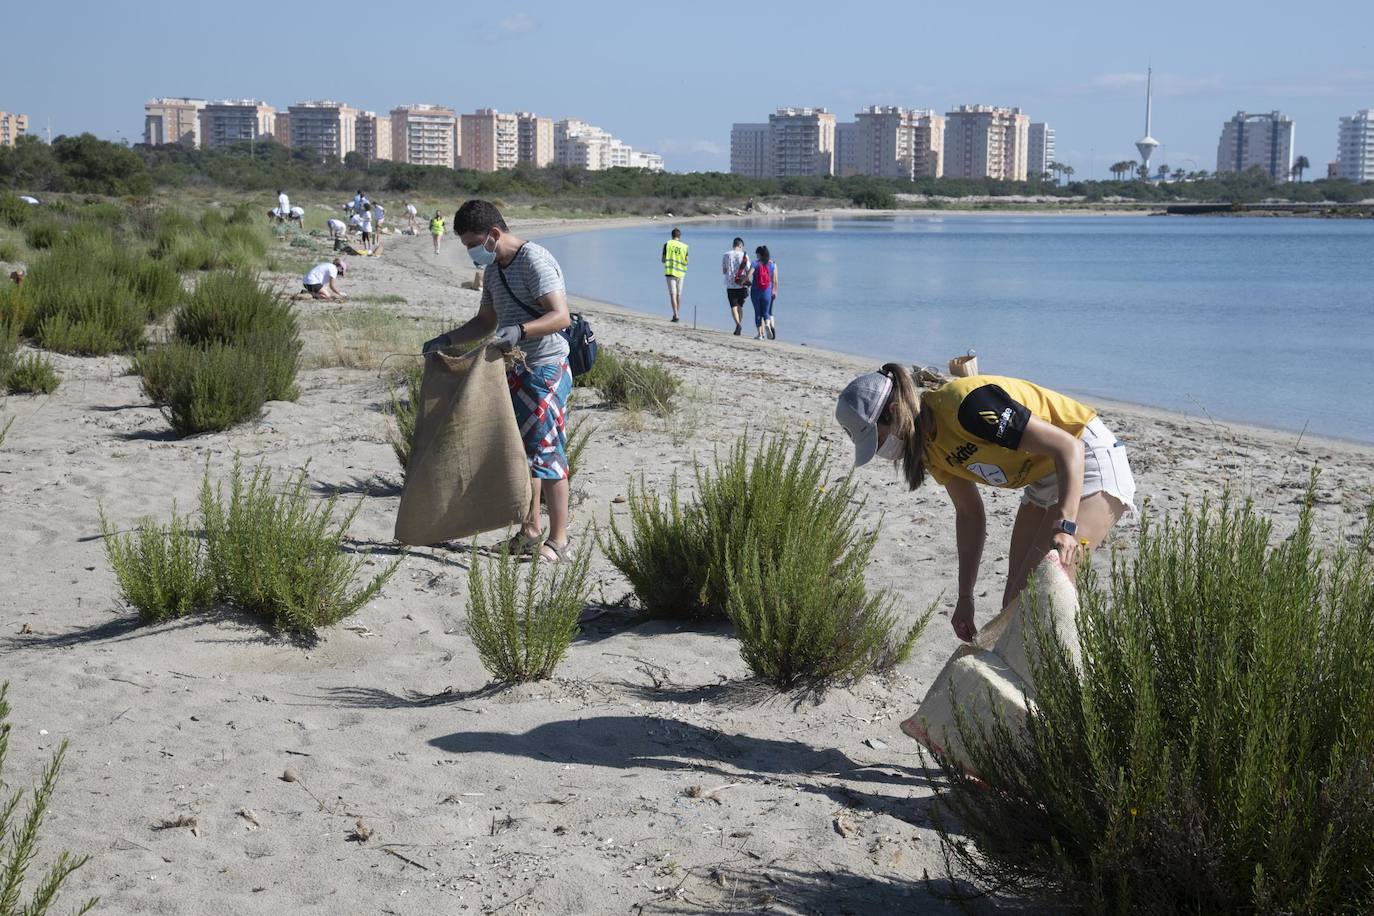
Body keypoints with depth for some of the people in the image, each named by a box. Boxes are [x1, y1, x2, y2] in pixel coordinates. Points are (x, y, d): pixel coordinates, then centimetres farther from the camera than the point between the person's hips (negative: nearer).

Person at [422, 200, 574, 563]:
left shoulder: (535, 261, -16)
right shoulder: (493, 270, 13)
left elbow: (561, 316, -25)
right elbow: (485, 322, 25)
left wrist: (521, 331, -40)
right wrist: (446, 340, 12)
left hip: (547, 369, -9)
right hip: (516, 370, 9)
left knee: (546, 452, -8)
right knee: (520, 451, 13)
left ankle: (558, 540, -2)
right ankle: (531, 530, 24)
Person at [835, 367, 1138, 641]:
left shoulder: (965, 405, -31)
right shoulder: (929, 446, -2)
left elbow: (1068, 448, -30)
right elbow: (969, 514, 9)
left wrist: (1065, 526, -40)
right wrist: (965, 597, 6)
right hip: (1044, 480, 9)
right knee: (1015, 601, 5)